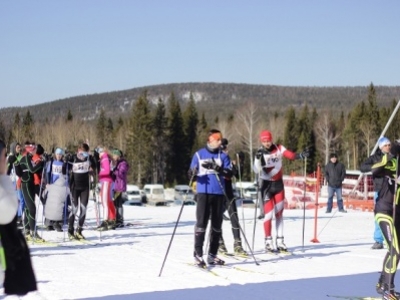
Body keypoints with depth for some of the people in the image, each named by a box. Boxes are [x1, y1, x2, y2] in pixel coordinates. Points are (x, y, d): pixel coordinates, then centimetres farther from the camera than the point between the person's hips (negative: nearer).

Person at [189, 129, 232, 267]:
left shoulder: (223, 156, 9)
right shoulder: (199, 154, 7)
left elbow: (229, 173, -3)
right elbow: (191, 173, 6)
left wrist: (217, 168, -19)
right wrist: (192, 174, -17)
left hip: (219, 193, 3)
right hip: (203, 192, -2)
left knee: (217, 225, 5)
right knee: (201, 223, -11)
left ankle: (212, 254, 12)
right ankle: (198, 253, -8)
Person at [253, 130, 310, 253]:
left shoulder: (279, 148, -4)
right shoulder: (260, 153, -11)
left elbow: (290, 155, -17)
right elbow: (256, 170, -23)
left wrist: (300, 155, -35)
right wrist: (258, 158, -39)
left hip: (278, 183, 4)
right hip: (266, 184, -4)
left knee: (279, 213, 8)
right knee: (269, 213, -9)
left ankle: (279, 241, 16)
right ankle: (268, 242, 1)